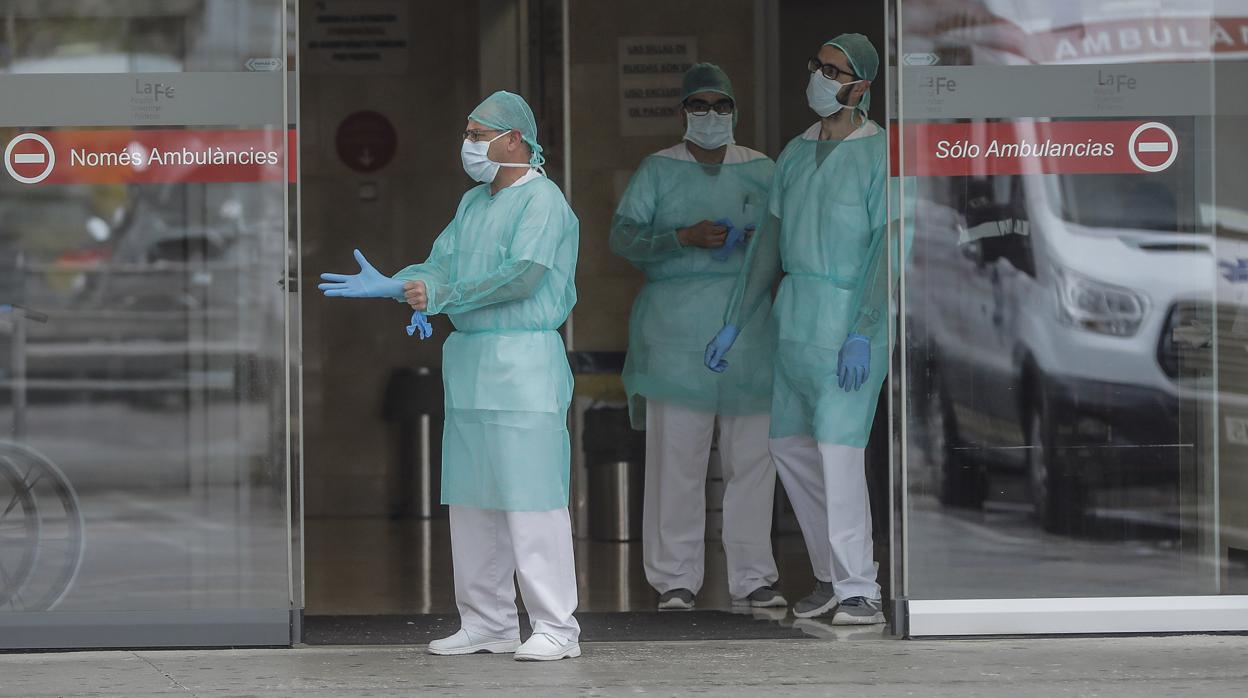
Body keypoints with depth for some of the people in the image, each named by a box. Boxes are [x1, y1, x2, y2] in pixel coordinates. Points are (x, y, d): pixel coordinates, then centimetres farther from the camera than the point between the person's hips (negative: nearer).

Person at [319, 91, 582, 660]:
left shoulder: (543, 201, -8)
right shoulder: (473, 203, 20)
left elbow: (523, 274, -18)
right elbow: (442, 266, 13)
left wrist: (441, 297, -17)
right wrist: (389, 286, -5)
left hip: (523, 360, -9)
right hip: (468, 359, 9)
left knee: (530, 496, -11)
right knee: (471, 499, 9)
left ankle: (555, 628, -9)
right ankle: (489, 623, 16)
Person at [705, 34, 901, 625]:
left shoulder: (880, 155, -9)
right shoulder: (796, 154, 13)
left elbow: (886, 248, -15)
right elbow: (769, 244, 17)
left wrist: (861, 333, -23)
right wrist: (734, 325, 14)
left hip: (854, 315, -8)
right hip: (796, 313, 8)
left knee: (839, 445, -16)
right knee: (791, 445, 10)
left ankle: (859, 591, -13)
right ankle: (832, 573, 23)